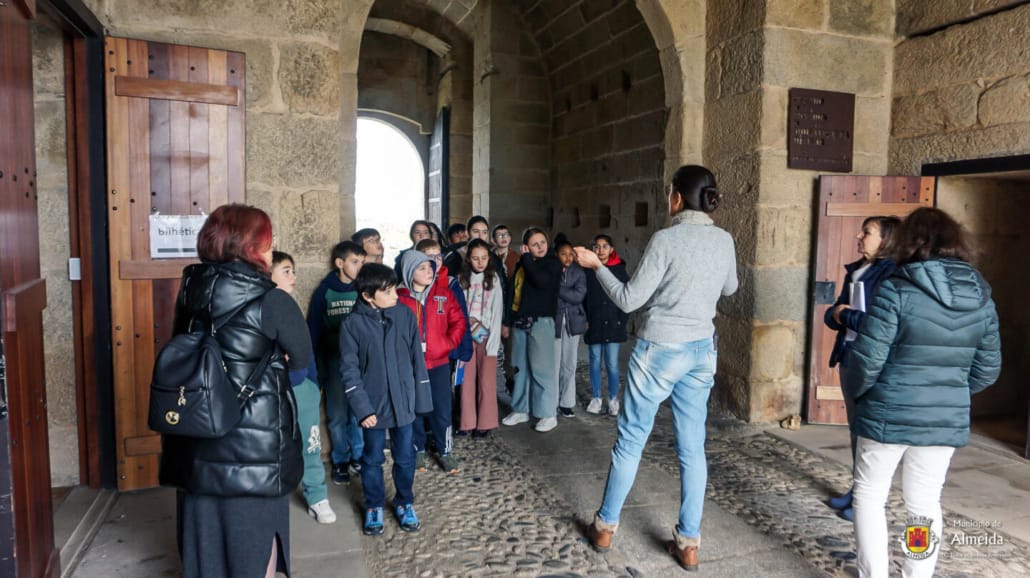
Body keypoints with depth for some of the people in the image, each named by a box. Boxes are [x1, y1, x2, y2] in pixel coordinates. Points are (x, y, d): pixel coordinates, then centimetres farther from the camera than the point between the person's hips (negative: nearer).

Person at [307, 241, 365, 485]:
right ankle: (340, 462, 21)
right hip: (334, 361, 0)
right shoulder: (325, 291, 0)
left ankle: (358, 457, 22)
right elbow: (314, 330, 2)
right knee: (337, 415, 5)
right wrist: (315, 365, -1)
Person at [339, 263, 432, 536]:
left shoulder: (405, 315, -5)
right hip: (373, 405, -2)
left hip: (403, 402, 2)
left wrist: (422, 398, 2)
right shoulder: (352, 324, -11)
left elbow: (417, 359, 1)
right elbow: (349, 370, -8)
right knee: (372, 459, 14)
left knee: (405, 457, 14)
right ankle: (374, 506, 34)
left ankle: (404, 503, 35)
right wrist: (362, 408, -14)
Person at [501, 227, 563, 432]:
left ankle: (549, 414, 1)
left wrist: (527, 259, -13)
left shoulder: (552, 263, -3)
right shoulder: (521, 264, 14)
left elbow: (542, 281, -24)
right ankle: (521, 410, 21)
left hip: (541, 321, -6)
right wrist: (507, 320, 15)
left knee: (542, 367, -7)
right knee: (520, 367, 10)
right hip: (519, 321, 6)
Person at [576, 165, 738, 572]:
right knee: (692, 447, 11)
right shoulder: (724, 241, 2)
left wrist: (596, 265, -3)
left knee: (630, 440, 9)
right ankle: (689, 542, 18)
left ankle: (606, 526, 23)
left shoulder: (666, 240, -16)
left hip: (659, 350, -5)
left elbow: (628, 300, -14)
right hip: (701, 352, 5)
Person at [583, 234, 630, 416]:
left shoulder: (619, 269, 2)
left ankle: (613, 399, 13)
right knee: (595, 363, 7)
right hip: (593, 324, 1)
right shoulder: (588, 270, 3)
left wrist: (622, 320, -5)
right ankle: (596, 398, 18)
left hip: (613, 324, -1)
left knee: (612, 364, -1)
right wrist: (584, 320, -4)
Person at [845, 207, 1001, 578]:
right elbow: (987, 370, 7)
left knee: (869, 495, 12)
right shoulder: (981, 297, 2)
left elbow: (867, 358, -15)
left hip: (889, 415, -4)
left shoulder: (897, 290, -14)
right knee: (925, 502, 17)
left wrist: (854, 392, 3)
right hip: (947, 421, 5)